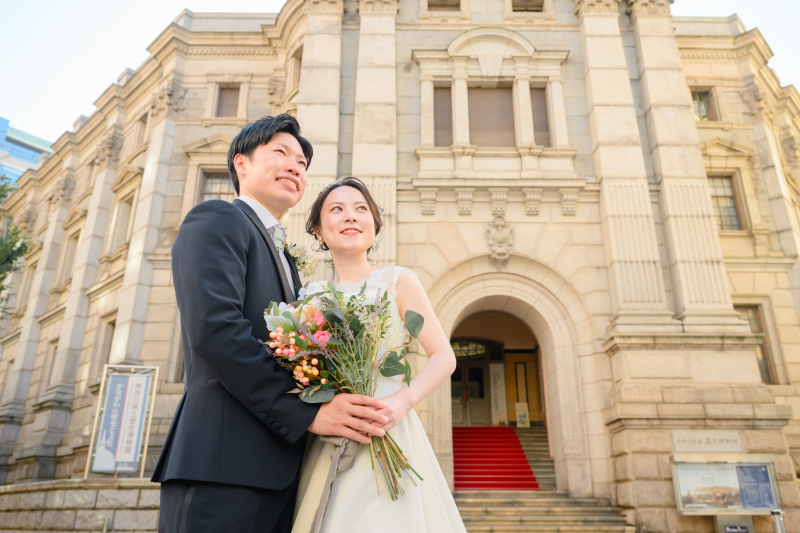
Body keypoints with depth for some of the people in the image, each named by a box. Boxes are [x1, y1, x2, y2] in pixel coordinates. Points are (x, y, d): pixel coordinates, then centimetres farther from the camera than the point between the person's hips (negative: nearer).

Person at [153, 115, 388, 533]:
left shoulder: (284, 259, 24)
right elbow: (212, 327, -17)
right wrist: (307, 413, -17)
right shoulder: (217, 220, -1)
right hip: (223, 465, -8)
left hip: (280, 474, 8)